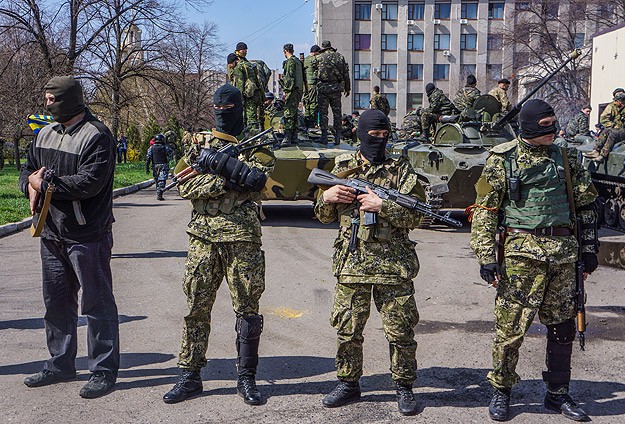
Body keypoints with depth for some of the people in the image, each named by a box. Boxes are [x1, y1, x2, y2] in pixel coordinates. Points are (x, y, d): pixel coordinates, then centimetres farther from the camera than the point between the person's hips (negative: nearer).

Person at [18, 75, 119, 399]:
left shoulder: (97, 136, -13)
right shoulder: (46, 133, 13)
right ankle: (60, 365, 30)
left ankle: (104, 370, 9)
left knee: (97, 304, 0)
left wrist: (45, 183, -14)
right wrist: (31, 183, -6)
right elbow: (28, 169, 18)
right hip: (52, 234, 8)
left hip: (87, 236, -8)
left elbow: (90, 182, -23)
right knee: (56, 302, 16)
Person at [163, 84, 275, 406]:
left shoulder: (257, 145, 6)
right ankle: (189, 377, 16)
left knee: (247, 309, 3)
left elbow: (256, 177, -13)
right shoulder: (200, 143, 13)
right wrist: (223, 182, -14)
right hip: (203, 237, 3)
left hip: (242, 237, -2)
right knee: (196, 307, 6)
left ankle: (246, 379, 15)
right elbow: (184, 185, 0)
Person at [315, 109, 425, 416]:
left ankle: (404, 387, 21)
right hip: (351, 264, 2)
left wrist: (382, 205, -18)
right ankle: (348, 384, 26)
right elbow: (324, 216, 15)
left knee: (400, 331, 5)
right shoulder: (343, 168, 8)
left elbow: (416, 215, -6)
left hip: (392, 265, -2)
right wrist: (327, 197, -6)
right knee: (347, 329, 9)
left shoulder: (401, 169, 1)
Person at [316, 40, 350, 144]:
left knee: (323, 113, 2)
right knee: (337, 112, 10)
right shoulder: (340, 57, 7)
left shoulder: (319, 58, -1)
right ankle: (337, 136, 9)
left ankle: (324, 137, -1)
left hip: (323, 88, -2)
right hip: (336, 88, 3)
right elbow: (346, 73, 8)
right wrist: (347, 88, 14)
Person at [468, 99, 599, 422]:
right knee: (510, 326, -3)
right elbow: (485, 210, -3)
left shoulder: (566, 159, 11)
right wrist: (486, 257, -9)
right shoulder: (502, 159, -1)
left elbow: (586, 205, 17)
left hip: (563, 253, 4)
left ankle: (558, 394, 26)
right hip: (522, 253, -4)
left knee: (562, 327, 11)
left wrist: (589, 248, 13)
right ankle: (501, 391, 17)